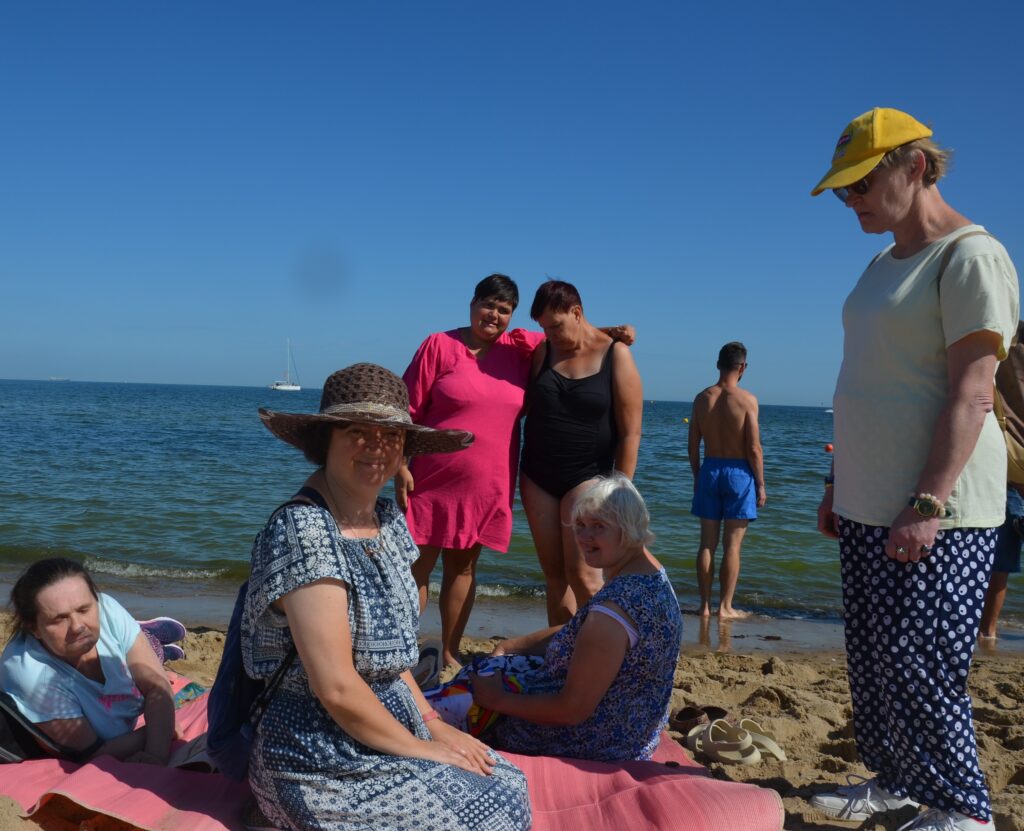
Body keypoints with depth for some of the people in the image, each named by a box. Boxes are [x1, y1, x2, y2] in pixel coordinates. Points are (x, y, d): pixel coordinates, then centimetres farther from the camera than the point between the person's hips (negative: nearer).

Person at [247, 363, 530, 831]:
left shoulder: (387, 519, 3)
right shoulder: (303, 529, -23)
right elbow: (336, 687, -25)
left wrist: (431, 722, 3)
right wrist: (418, 747, -13)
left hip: (386, 723, 8)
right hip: (322, 761, -8)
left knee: (508, 783, 4)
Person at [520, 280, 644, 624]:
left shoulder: (616, 355, -6)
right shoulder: (544, 351, 6)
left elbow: (630, 431, -8)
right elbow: (525, 405, 13)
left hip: (586, 478, -4)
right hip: (537, 477, 5)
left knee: (583, 576, -11)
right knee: (554, 575, 7)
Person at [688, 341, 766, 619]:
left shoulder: (702, 398, 1)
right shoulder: (747, 400, -11)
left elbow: (693, 445, 4)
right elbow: (754, 449, -11)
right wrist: (760, 484, -2)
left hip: (709, 470, 4)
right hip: (738, 472, -3)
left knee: (707, 543, 10)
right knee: (732, 545, 3)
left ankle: (705, 605, 14)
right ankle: (725, 607, 8)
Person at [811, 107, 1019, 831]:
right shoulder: (884, 264, 15)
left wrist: (927, 504, -22)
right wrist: (840, 482, 18)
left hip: (936, 511, -8)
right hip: (869, 506, 9)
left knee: (918, 664, -3)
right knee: (871, 661, 14)